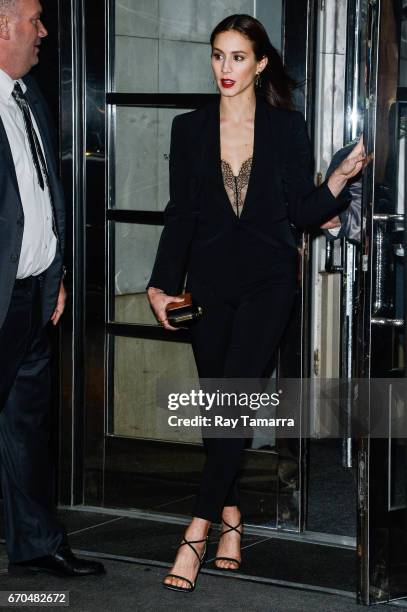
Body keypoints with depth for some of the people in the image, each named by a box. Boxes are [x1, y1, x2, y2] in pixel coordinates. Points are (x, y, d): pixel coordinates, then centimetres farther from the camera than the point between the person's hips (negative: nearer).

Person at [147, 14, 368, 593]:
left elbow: (302, 210, 3)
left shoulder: (287, 127, 2)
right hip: (210, 280, 3)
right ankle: (230, 516, 20)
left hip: (267, 282, -2)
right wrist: (163, 285, -1)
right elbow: (180, 214, 7)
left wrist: (341, 176, -14)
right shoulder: (190, 128, 6)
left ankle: (198, 530, -12)